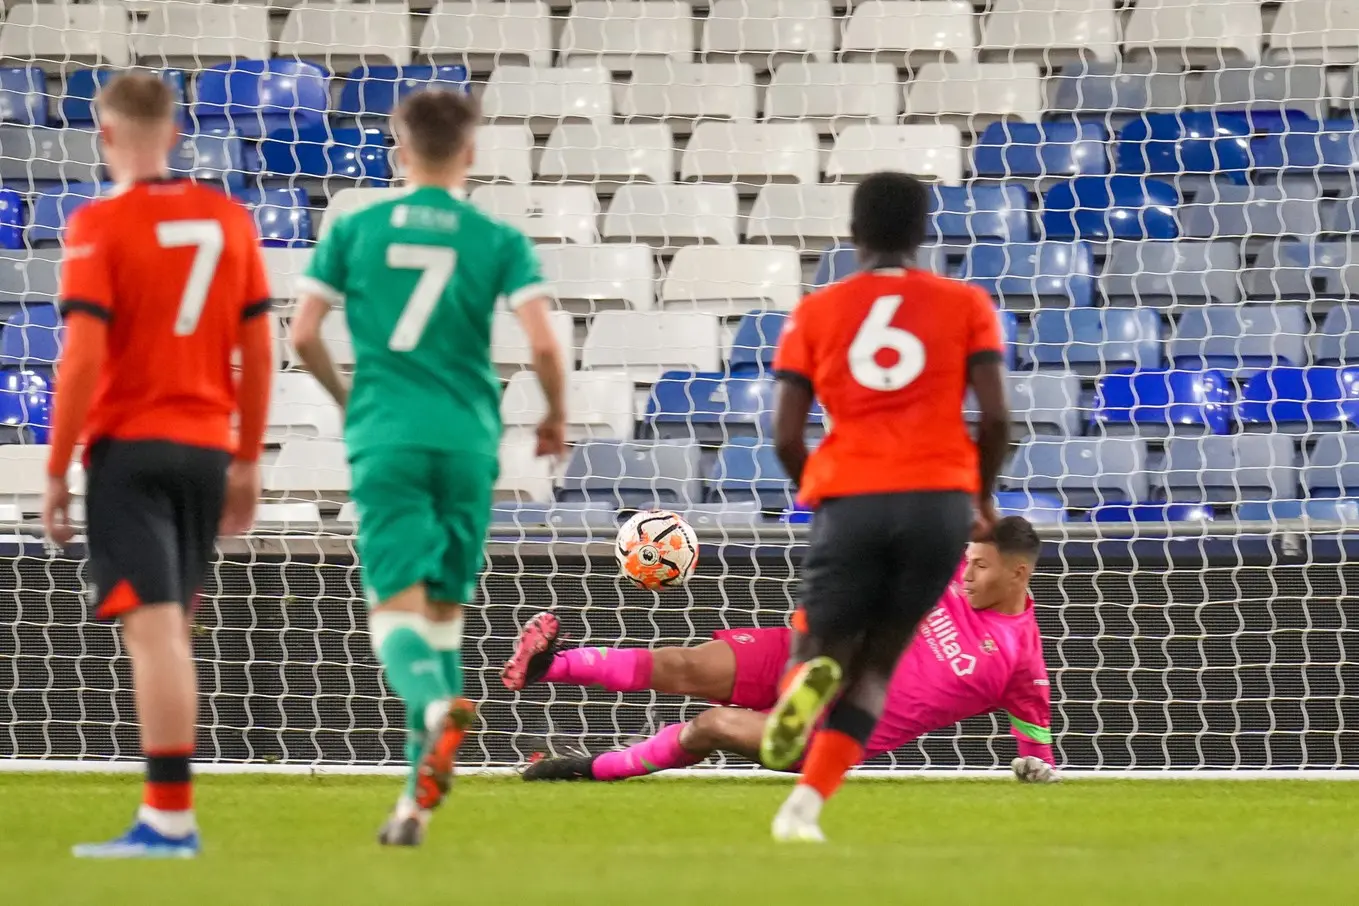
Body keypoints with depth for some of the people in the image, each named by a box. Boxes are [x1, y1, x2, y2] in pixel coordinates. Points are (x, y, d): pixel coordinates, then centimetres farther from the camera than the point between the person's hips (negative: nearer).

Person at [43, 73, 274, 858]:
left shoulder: (99, 226, -9)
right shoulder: (229, 218, 7)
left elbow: (83, 357, -14)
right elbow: (259, 351, 10)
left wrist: (56, 471, -7)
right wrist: (248, 462, 18)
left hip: (128, 447, -5)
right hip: (206, 446, 5)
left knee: (153, 631, -10)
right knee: (173, 632, 15)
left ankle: (171, 815, -15)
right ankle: (168, 811, 17)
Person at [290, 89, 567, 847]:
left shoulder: (355, 231, 5)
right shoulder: (497, 240, 2)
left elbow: (304, 334, 3)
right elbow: (544, 341, -8)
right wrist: (556, 416, 11)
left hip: (386, 440, -1)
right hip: (467, 440, 1)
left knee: (397, 607, -6)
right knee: (445, 612, 12)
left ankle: (437, 707, -41)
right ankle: (418, 799, 11)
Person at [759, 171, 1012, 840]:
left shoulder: (815, 313, 10)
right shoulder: (965, 306, 9)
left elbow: (786, 436, 3)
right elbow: (996, 417, -1)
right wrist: (983, 495, 16)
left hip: (849, 502, -1)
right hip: (939, 502, 1)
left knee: (822, 648, 10)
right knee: (876, 662, 13)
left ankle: (812, 675, -31)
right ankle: (804, 806, -7)